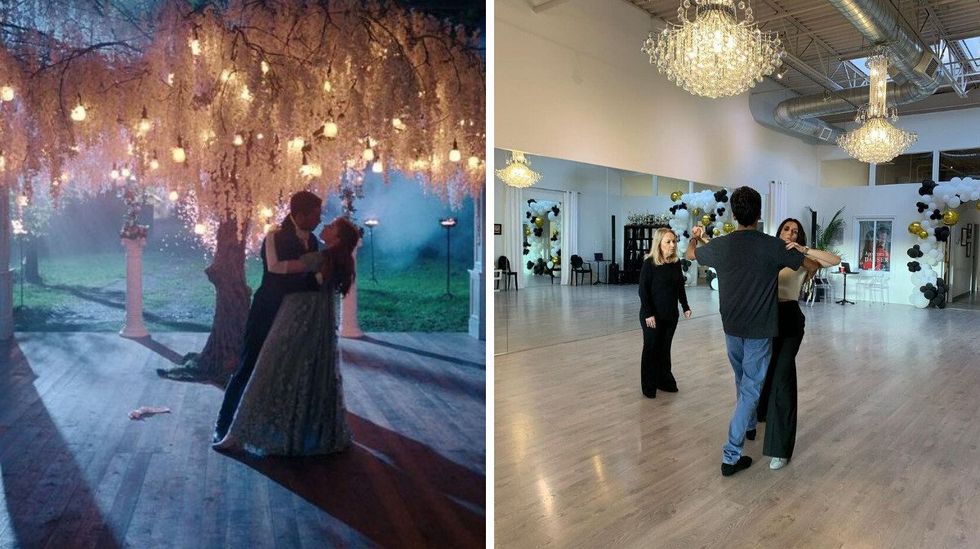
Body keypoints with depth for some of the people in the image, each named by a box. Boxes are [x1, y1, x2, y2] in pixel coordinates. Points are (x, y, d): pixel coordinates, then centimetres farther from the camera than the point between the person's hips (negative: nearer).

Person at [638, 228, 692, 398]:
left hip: (671, 315, 5)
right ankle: (649, 386, 15)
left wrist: (685, 307, 10)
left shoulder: (676, 263, 4)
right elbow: (643, 290, -14)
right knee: (651, 349, 5)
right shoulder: (649, 263, -13)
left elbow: (680, 287, 13)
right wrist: (648, 314, -18)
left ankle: (664, 380, 26)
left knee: (665, 348, 14)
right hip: (653, 316, -5)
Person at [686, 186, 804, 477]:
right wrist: (797, 254, 23)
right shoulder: (773, 246, -15)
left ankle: (749, 425, 48)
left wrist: (695, 236, 36)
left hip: (732, 328, 4)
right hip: (759, 330, -3)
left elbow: (691, 253, 14)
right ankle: (731, 455, -1)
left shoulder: (719, 246, -8)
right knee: (751, 388, 2)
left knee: (742, 381, 26)